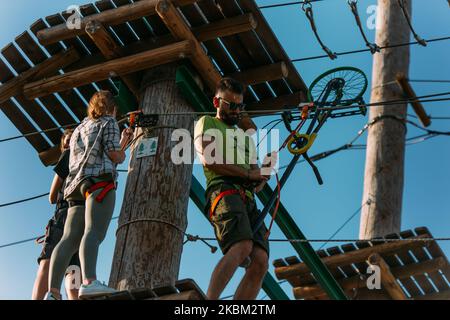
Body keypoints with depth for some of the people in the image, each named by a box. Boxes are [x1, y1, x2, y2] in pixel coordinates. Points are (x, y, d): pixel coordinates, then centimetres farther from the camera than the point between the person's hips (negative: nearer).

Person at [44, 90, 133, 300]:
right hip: (100, 181, -7)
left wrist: (122, 141, 45)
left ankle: (52, 291, -19)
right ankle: (89, 282, -46)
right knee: (94, 232, -25)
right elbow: (115, 155, -1)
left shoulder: (80, 129, 33)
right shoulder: (108, 122, 11)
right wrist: (122, 151, 23)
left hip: (76, 185, 7)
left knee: (69, 239, -5)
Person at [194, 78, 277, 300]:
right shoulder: (207, 123, 18)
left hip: (249, 201, 7)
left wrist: (264, 174, 1)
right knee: (242, 247, -34)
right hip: (224, 190, -7)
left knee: (260, 262, -16)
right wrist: (248, 174, 0)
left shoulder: (245, 136, 37)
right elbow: (209, 159, -1)